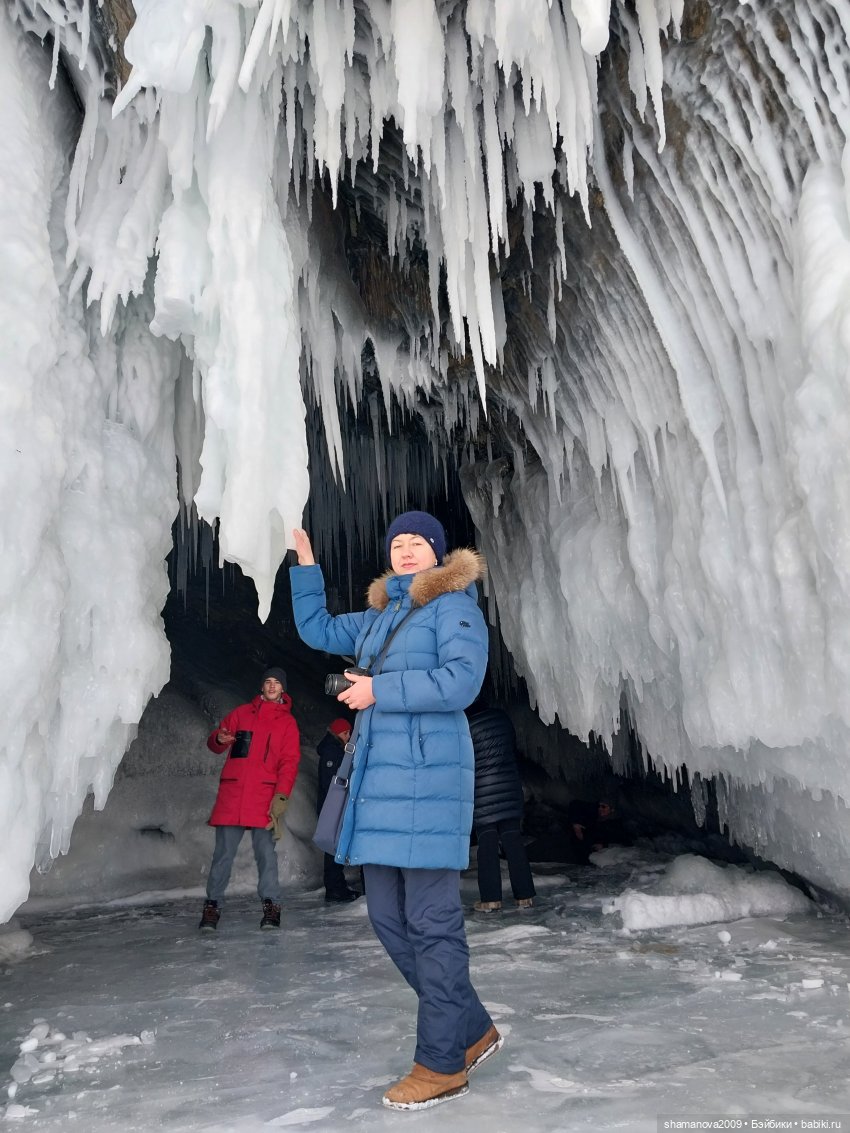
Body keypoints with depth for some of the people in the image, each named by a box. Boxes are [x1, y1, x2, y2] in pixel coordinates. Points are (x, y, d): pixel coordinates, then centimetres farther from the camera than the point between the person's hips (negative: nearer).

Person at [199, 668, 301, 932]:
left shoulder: (287, 722, 10)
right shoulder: (242, 713, 14)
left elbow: (289, 762, 3)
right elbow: (215, 743, 16)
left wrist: (281, 796, -10)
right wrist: (219, 739, -10)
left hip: (264, 796, -1)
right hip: (231, 793, 1)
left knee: (265, 852, -4)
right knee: (223, 852, 2)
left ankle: (271, 906, 5)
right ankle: (213, 905, 11)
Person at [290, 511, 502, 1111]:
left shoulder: (455, 606, -4)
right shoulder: (378, 617, 18)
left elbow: (462, 681, -18)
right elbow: (317, 629, 29)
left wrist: (380, 691, -16)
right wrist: (306, 564, 23)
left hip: (428, 777, -8)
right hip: (380, 779, 8)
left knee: (432, 920, -1)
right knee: (388, 916, 11)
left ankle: (442, 1063, 16)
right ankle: (473, 1029, 27)